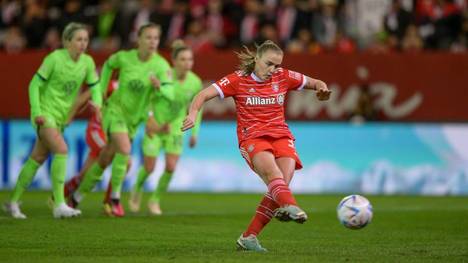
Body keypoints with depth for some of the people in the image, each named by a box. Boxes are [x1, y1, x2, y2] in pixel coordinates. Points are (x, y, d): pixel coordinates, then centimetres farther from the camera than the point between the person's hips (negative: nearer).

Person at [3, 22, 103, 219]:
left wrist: (97, 103, -14)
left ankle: (13, 202, 22)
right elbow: (35, 85, -10)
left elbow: (95, 86, 7)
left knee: (38, 158, 10)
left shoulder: (87, 62, -1)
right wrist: (36, 112, -18)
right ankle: (59, 205, -23)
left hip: (61, 117, 6)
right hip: (45, 113, -6)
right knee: (61, 150, -22)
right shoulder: (54, 58, -15)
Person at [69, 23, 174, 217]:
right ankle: (115, 198, -12)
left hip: (135, 117, 2)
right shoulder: (124, 57, -14)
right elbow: (108, 65, 9)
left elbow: (170, 94, -29)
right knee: (124, 149, -27)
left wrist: (159, 86, -50)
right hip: (116, 108, -2)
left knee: (105, 160, 11)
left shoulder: (161, 65, -18)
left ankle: (78, 196, 28)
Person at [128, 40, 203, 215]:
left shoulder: (195, 82, -12)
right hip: (155, 126, -2)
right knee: (149, 168, 1)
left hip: (175, 128, 3)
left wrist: (195, 132, 5)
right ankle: (137, 191, 34)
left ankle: (155, 200, 12)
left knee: (171, 167, -10)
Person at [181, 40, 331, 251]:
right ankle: (291, 207, -63)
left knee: (283, 181, -19)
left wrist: (322, 89, -3)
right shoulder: (238, 80, 0)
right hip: (252, 138, -4)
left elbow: (314, 83, 21)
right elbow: (204, 95, -5)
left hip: (281, 136, 4)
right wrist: (193, 113, -25)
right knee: (272, 171, -34)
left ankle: (248, 237, -13)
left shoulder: (283, 77, 9)